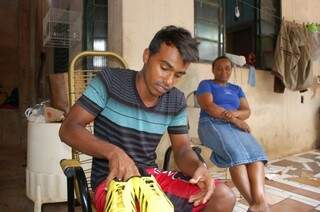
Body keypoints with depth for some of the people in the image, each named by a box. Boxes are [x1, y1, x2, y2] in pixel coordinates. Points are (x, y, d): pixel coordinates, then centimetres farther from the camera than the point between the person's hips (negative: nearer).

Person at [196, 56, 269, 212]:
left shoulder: (237, 89, 26)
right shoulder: (206, 84, 11)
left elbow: (247, 111, 15)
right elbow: (209, 107, -6)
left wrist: (235, 113, -9)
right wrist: (233, 119, -12)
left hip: (235, 126, 5)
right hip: (212, 124, -4)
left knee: (256, 153, -28)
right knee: (236, 153, -34)